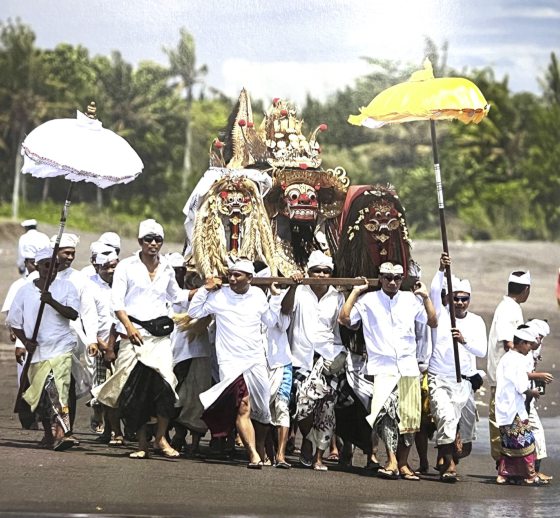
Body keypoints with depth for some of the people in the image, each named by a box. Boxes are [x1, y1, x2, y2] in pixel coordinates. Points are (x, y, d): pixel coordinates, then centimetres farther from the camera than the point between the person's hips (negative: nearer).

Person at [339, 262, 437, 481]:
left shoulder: (411, 300, 12)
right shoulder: (369, 300, 6)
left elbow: (433, 322, 12)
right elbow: (344, 319, -1)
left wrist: (425, 297, 4)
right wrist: (356, 292, 2)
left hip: (409, 368, 3)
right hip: (383, 368, -3)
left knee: (410, 418, 2)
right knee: (386, 408, -24)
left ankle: (403, 464, 13)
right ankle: (392, 461, -25)